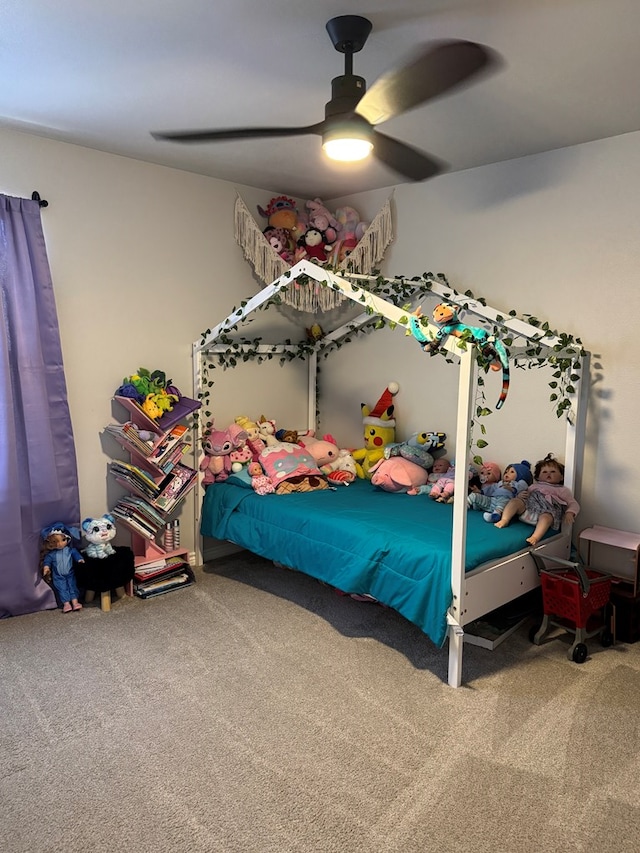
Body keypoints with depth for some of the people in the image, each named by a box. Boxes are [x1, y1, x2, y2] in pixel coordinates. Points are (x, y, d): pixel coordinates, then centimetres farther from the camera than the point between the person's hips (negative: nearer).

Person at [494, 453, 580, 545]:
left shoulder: (563, 490, 26)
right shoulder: (535, 486, 34)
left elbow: (574, 504, 18)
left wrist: (570, 513, -5)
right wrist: (520, 495, 4)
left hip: (548, 509, -3)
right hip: (529, 504, 3)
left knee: (546, 516, -38)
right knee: (514, 501, -23)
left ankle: (535, 537, -55)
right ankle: (504, 520, -34)